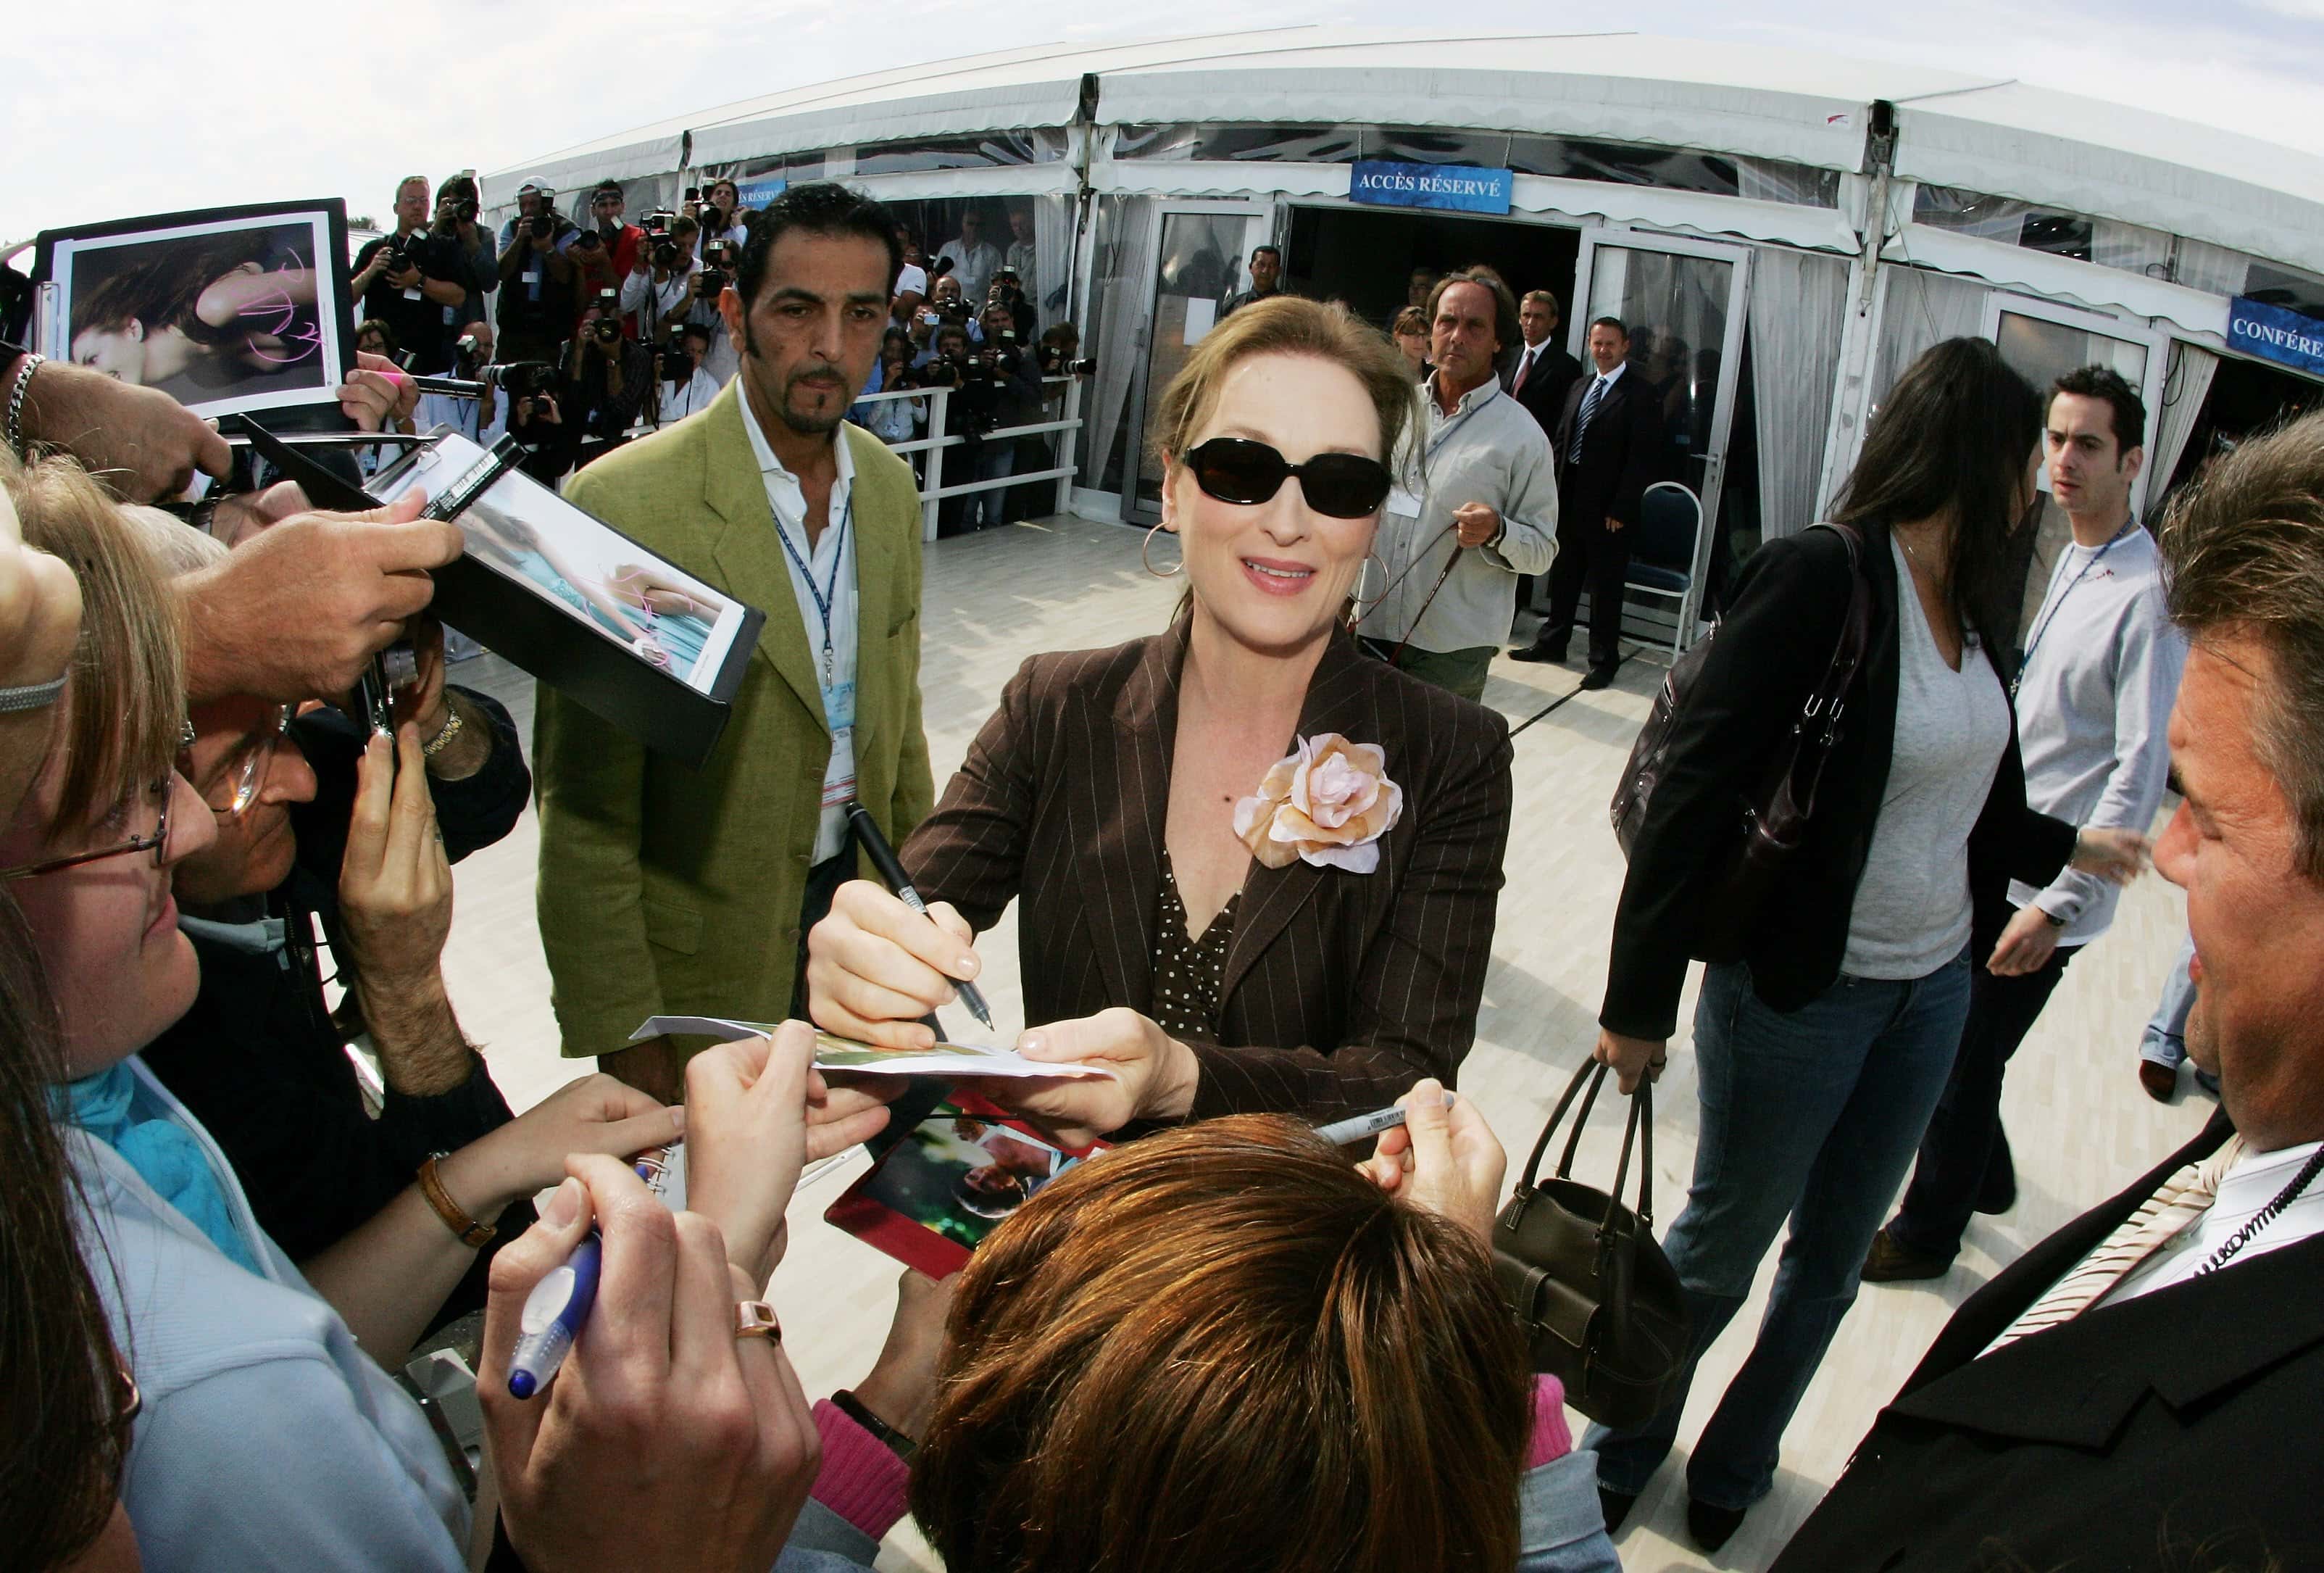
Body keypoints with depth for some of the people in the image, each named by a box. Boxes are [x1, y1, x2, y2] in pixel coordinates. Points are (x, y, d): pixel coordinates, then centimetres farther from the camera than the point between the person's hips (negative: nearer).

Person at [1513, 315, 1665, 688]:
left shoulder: (1640, 396, -8)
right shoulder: (1579, 387, 13)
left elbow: (1643, 458, -12)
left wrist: (1620, 509, -16)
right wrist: (1553, 489, 7)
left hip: (1606, 508, -6)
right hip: (1569, 500, 6)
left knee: (1605, 587, 2)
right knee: (1563, 577, 18)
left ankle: (1604, 660, 12)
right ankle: (1552, 642, 32)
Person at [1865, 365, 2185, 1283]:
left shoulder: (2149, 595, -19)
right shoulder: (2072, 561, 7)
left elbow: (2142, 771, -22)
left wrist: (2058, 904, -22)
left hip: (2045, 883, -8)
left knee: (1963, 1064, 6)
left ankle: (1929, 1231, 29)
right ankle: (1984, 1177, 45)